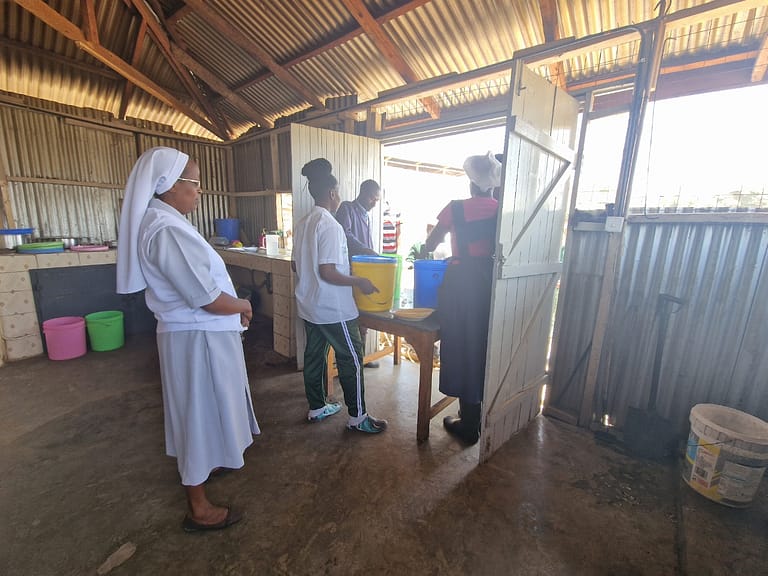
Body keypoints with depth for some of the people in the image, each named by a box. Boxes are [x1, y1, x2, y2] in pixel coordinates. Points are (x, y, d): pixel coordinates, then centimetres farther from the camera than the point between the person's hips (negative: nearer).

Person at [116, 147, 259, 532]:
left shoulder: (159, 221, 10)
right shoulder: (168, 230, -24)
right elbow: (207, 298, -27)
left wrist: (234, 307, 6)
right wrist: (244, 306, -8)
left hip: (195, 333, 10)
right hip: (198, 338, -10)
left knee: (200, 411, 26)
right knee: (200, 412, 5)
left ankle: (203, 465, 50)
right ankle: (199, 509, 25)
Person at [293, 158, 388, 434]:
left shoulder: (302, 224, 8)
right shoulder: (330, 225, -19)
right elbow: (327, 273, -24)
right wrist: (358, 281, -13)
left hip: (309, 306, 9)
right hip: (333, 309, -9)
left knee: (314, 356, 17)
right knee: (351, 360, 4)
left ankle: (317, 408, 33)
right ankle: (357, 417, 16)